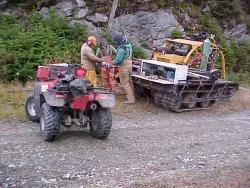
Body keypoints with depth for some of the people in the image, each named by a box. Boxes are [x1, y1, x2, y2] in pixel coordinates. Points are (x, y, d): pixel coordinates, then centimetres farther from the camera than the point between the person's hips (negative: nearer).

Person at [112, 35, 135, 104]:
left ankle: (130, 99, 1)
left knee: (125, 83, -2)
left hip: (124, 67, -9)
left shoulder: (122, 48, -24)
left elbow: (118, 59, -25)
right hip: (129, 64, 9)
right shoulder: (128, 45, 5)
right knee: (129, 81, 19)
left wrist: (114, 62, -4)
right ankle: (132, 96, 30)